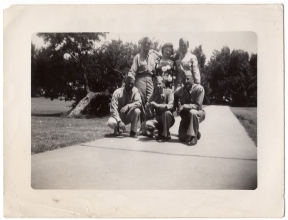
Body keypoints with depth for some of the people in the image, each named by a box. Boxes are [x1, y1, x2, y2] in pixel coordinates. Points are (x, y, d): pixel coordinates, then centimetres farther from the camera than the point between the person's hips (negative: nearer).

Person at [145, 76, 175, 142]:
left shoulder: (169, 92, -10)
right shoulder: (153, 96, 1)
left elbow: (170, 106, -27)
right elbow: (149, 115, -3)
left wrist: (157, 105, -34)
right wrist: (148, 107, -24)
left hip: (168, 118, -2)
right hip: (157, 118, 3)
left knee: (167, 112, -36)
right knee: (148, 124, -28)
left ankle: (166, 135, -15)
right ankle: (161, 132, 5)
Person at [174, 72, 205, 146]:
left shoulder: (199, 89, -19)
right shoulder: (179, 91, -7)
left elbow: (198, 105, -24)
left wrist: (184, 106, -35)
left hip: (198, 113, -4)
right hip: (185, 115, 4)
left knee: (192, 112, -40)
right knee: (182, 138, -8)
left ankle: (193, 137, -26)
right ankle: (196, 133, 26)